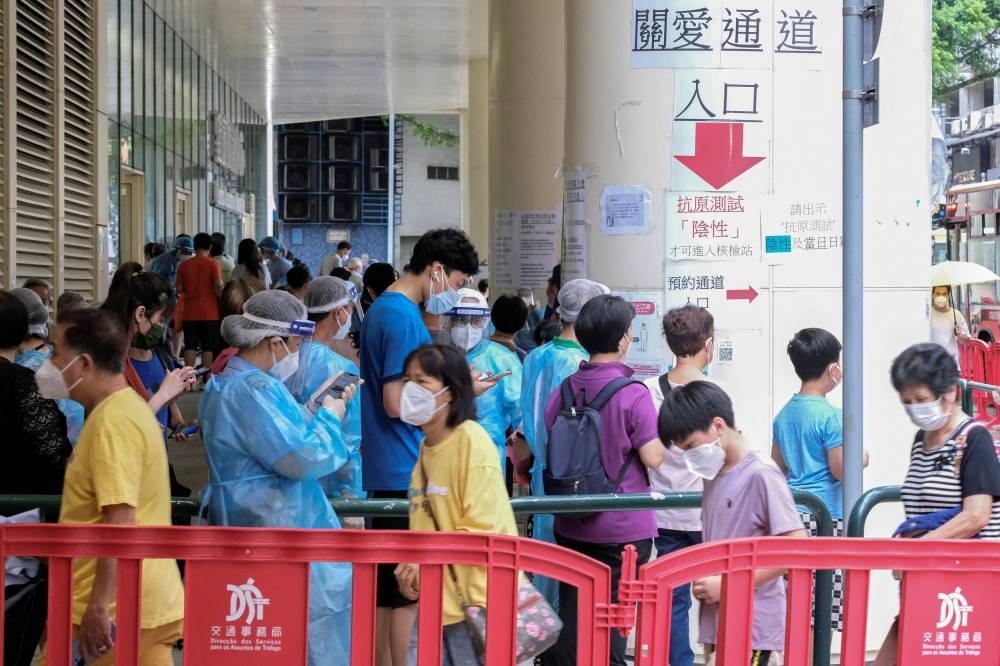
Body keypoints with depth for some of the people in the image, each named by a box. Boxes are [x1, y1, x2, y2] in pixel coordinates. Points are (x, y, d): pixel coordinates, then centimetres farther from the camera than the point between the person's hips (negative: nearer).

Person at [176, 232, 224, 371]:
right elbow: (218, 288, -16)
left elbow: (179, 289, 4)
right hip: (210, 314, -3)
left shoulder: (184, 265, 1)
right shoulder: (213, 264, -8)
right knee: (209, 348, 2)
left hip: (190, 314, 3)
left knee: (190, 347, 7)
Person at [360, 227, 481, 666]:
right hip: (406, 472, -10)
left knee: (387, 582, 14)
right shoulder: (404, 318, -17)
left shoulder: (381, 309, 13)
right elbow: (398, 403, -22)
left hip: (385, 468, 10)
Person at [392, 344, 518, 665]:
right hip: (433, 601, 8)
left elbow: (483, 528, -17)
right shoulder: (427, 445, 13)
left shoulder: (472, 441, -13)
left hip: (474, 600, -8)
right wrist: (413, 567, 3)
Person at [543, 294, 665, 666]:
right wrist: (659, 426, 2)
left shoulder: (565, 390, 1)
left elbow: (549, 447, 11)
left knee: (571, 614, 13)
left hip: (571, 524, 5)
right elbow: (653, 457, -15)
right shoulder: (633, 394, -16)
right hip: (624, 528, -5)